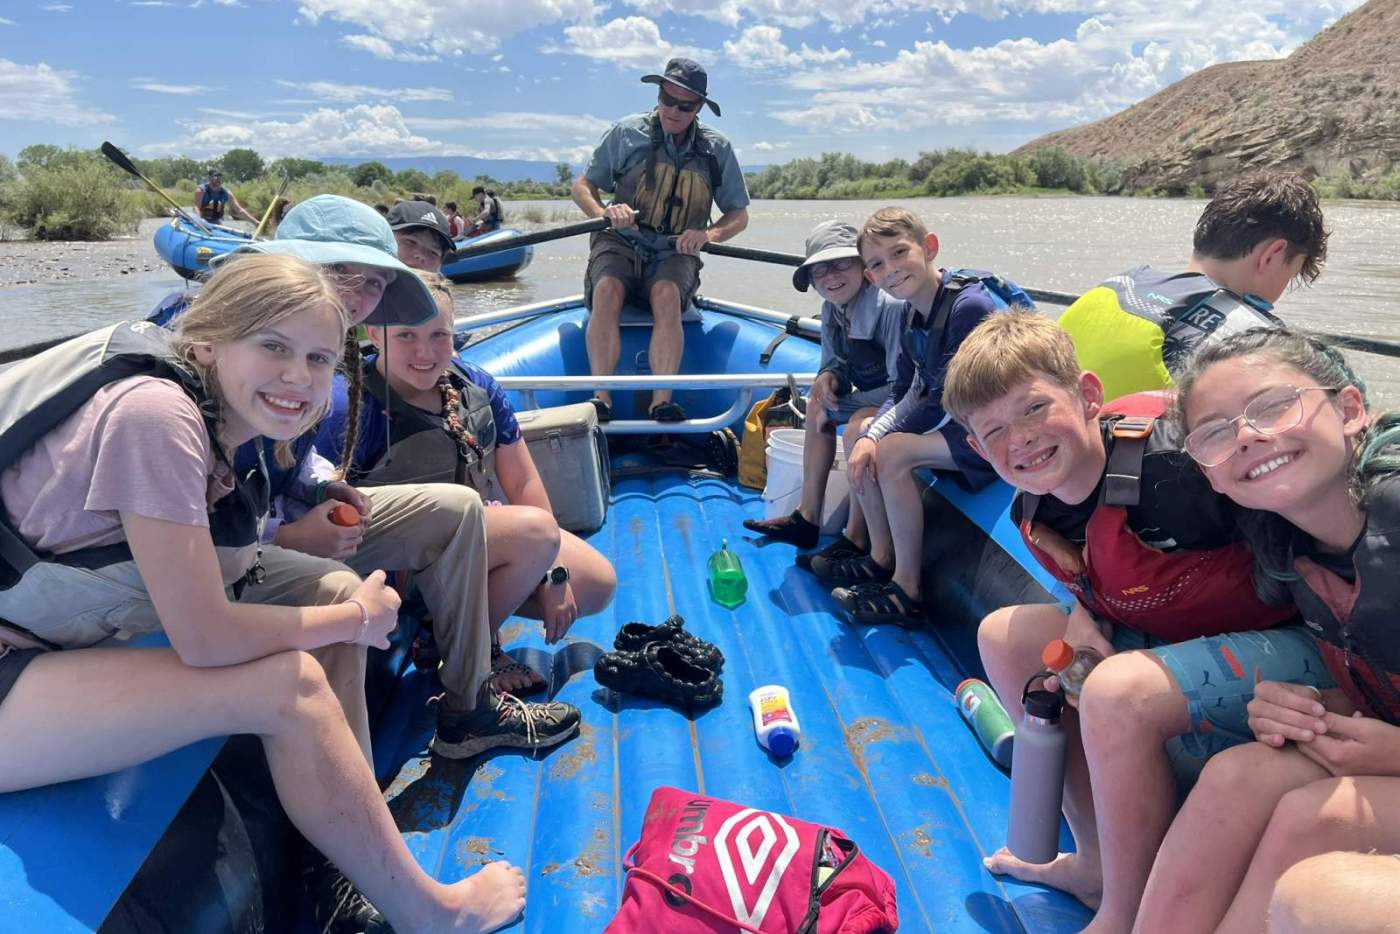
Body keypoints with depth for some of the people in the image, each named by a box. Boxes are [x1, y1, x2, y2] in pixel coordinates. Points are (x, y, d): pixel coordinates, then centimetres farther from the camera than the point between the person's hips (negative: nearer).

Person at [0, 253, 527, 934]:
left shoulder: (219, 413, -1)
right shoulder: (154, 413, -26)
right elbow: (204, 638, -26)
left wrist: (346, 598, -13)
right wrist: (354, 619, -12)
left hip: (56, 638, 9)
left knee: (336, 589, -1)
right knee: (287, 682, -22)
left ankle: (360, 848, 6)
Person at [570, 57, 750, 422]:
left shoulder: (717, 149, 7)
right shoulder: (627, 132, 3)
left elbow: (739, 215, 9)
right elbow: (582, 186, 7)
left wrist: (708, 234, -13)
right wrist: (605, 212, -16)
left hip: (675, 254, 0)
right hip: (619, 243, 0)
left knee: (666, 295, -34)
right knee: (607, 289, -33)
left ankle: (662, 400, -40)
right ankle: (602, 397, -37)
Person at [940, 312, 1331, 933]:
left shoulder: (1170, 460, -30)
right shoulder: (1033, 514, -6)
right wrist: (1080, 617, -8)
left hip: (1292, 644, -8)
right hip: (1165, 642, 8)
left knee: (1119, 693, -33)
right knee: (1005, 635, 2)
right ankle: (1095, 859, 12)